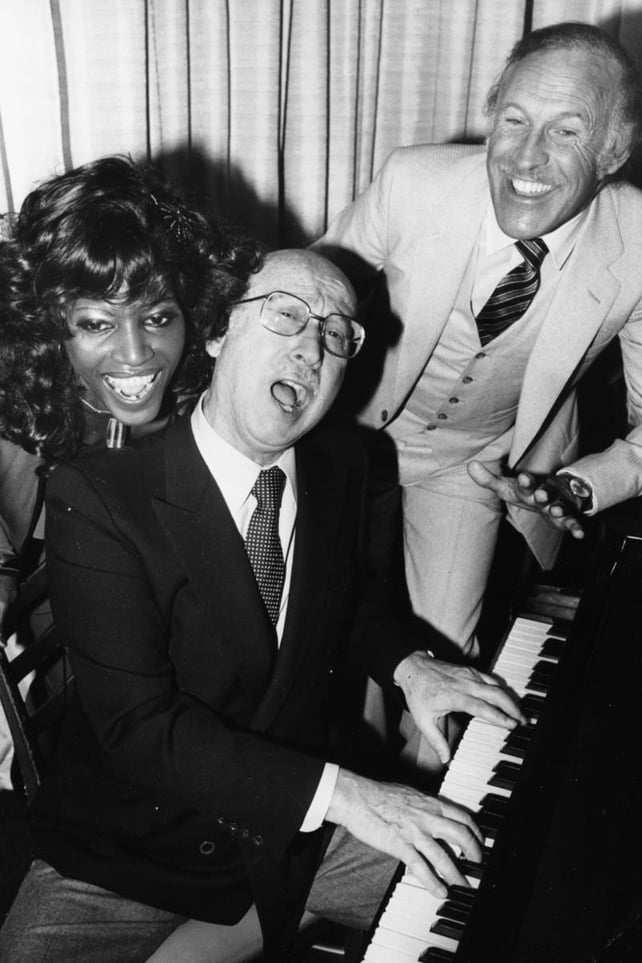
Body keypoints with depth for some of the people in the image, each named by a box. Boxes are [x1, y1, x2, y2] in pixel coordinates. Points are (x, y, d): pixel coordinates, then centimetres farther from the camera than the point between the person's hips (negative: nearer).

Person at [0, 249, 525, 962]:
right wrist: (340, 794, -29)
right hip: (133, 852, -4)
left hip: (300, 828, 5)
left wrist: (405, 663, -5)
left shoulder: (340, 465, -2)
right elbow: (138, 726, -23)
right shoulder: (95, 499, -19)